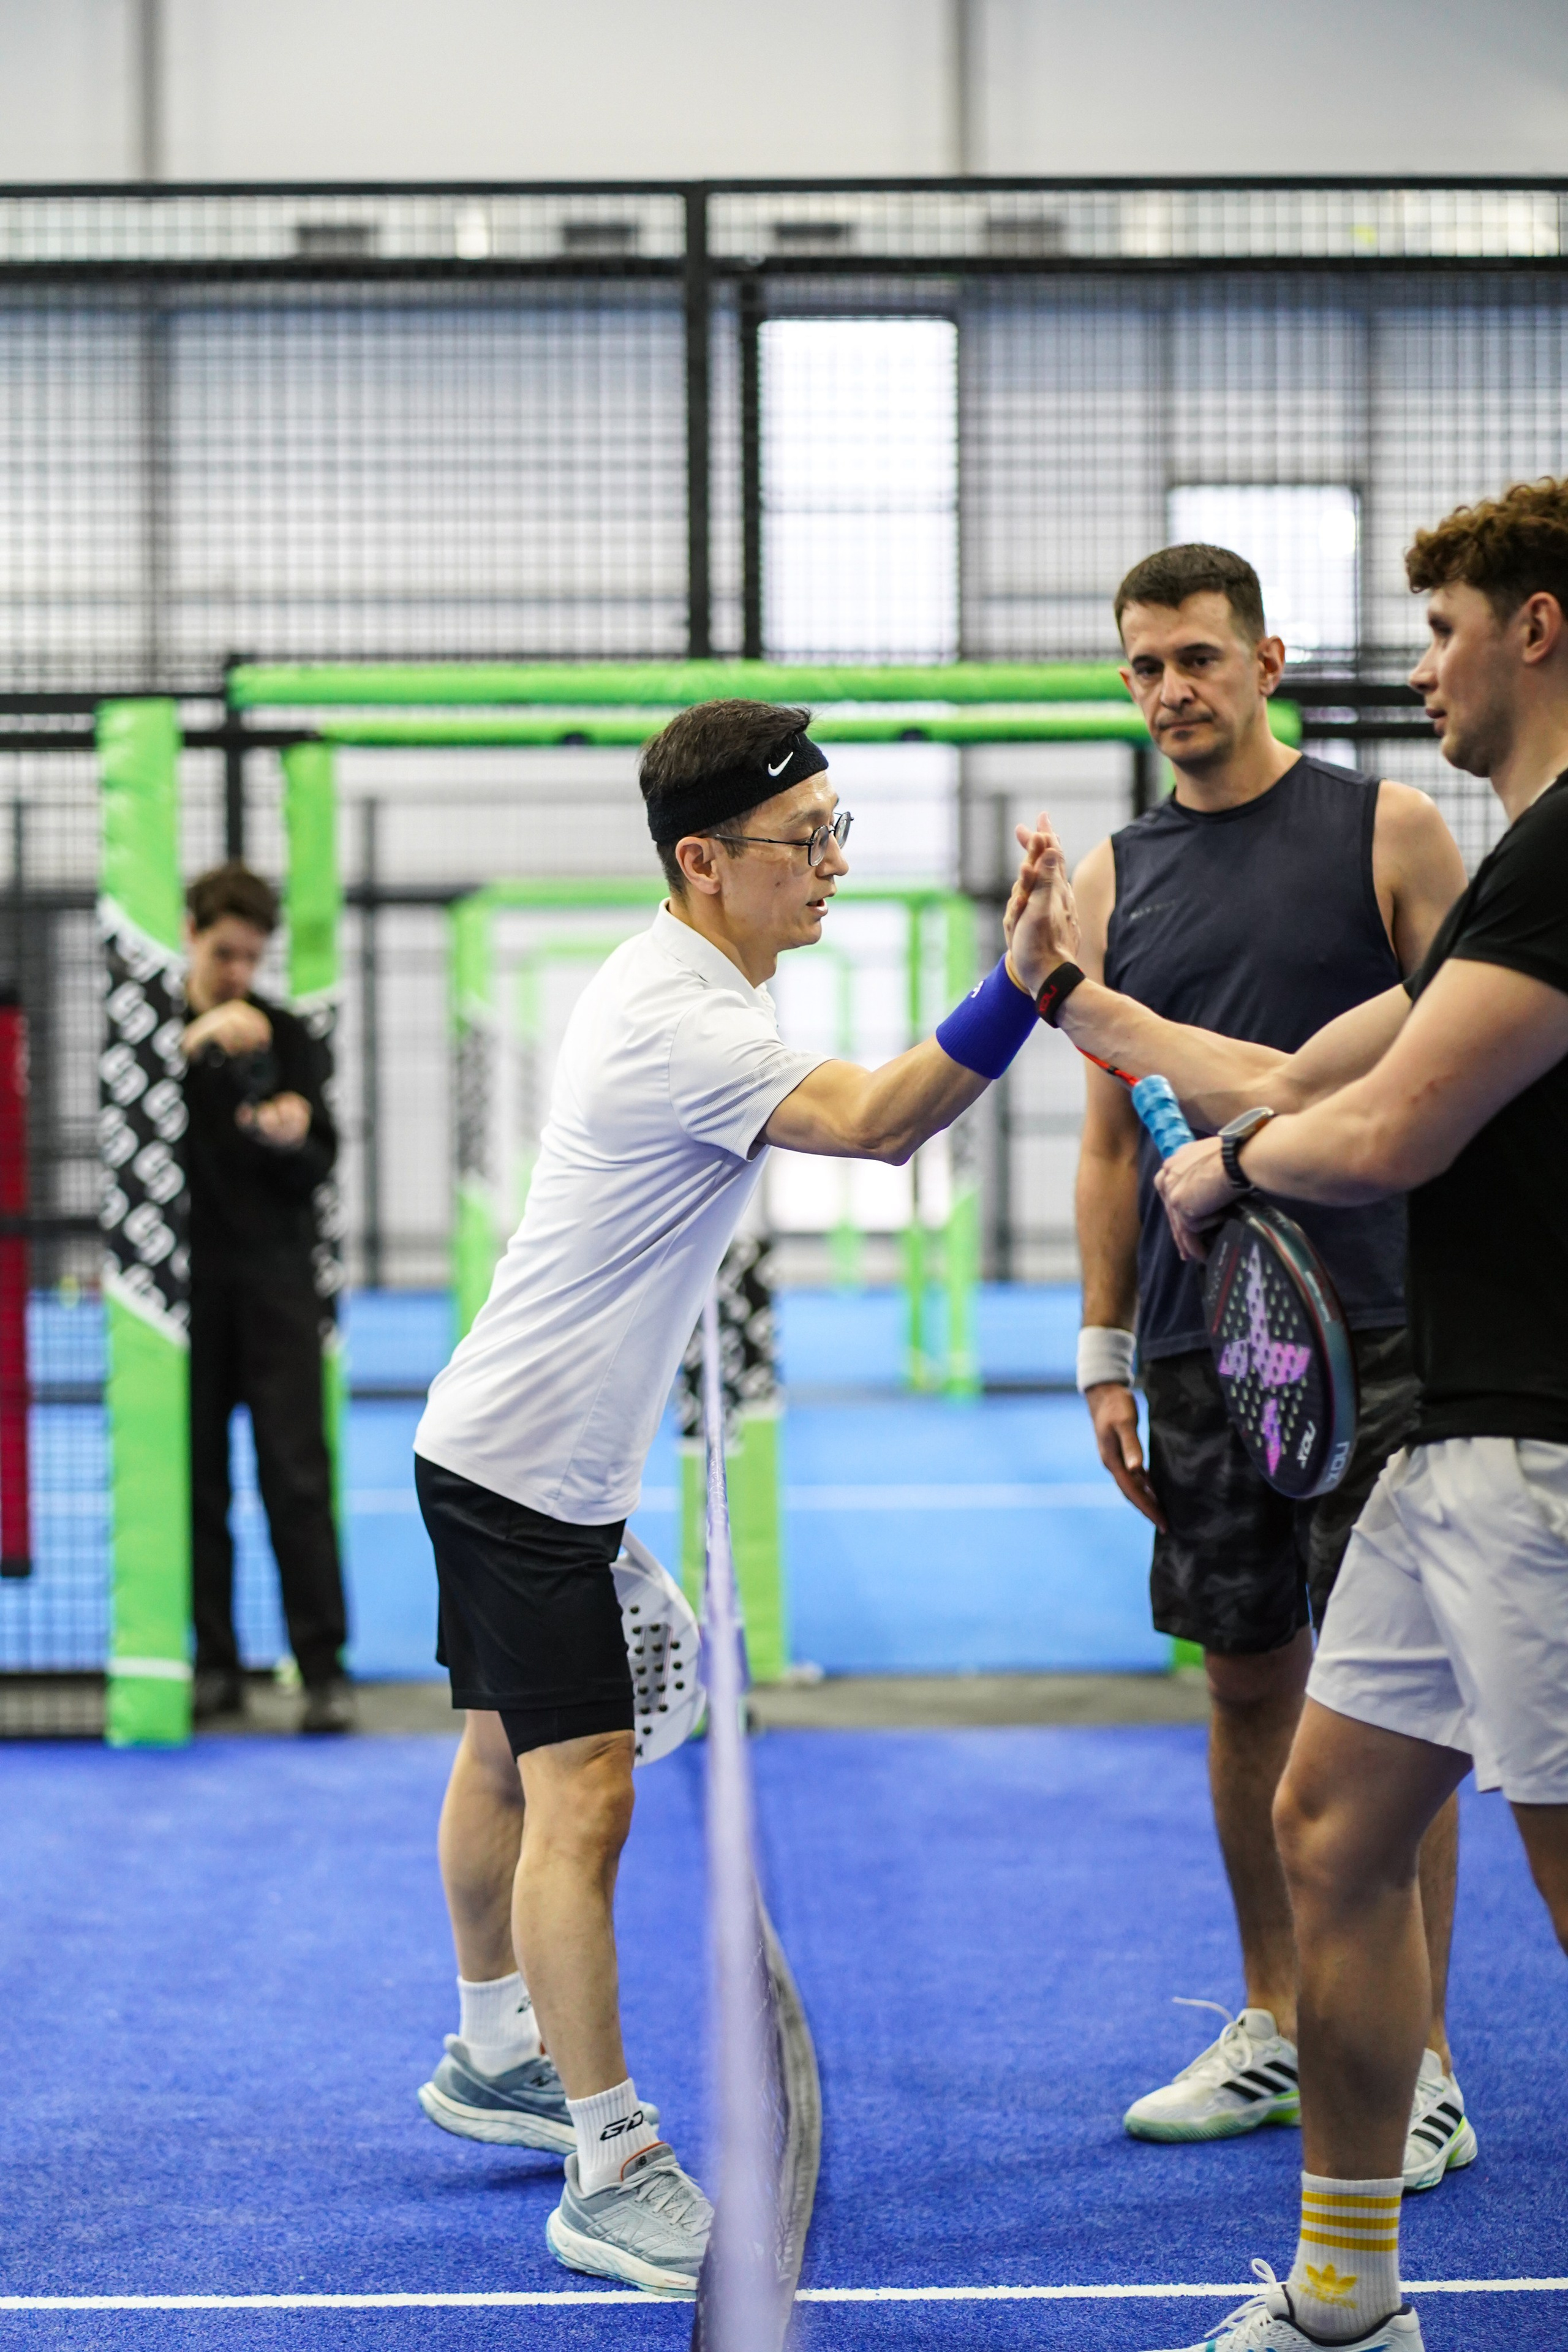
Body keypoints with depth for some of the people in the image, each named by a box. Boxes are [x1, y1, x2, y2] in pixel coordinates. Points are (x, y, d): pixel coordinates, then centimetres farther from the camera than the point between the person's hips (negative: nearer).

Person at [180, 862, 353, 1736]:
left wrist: (290, 1137, -17)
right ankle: (215, 1665, 11)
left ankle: (325, 1667, -5)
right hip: (182, 1278, 1)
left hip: (274, 1278, -1)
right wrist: (192, 1046, -23)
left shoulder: (285, 1035, 6)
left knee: (297, 1474, -6)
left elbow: (320, 1167, 5)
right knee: (196, 1479, 3)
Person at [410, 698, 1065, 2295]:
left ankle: (492, 2057, 35)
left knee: (506, 1758, 20)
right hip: (526, 1466, -11)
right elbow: (871, 1124, -39)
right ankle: (612, 2173, -8)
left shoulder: (678, 985, 9)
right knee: (580, 1796, -11)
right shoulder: (679, 1022, -25)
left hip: (500, 1449, 11)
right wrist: (1018, 985, -49)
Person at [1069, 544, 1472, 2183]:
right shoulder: (1113, 878, 11)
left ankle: (1416, 2067, 5)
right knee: (1247, 1678, 10)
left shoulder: (1386, 832, 0)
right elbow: (1111, 1137, 14)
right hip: (1198, 1343, 4)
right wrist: (1105, 1356, 10)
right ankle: (1277, 2030, 23)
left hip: (1372, 1326, -4)